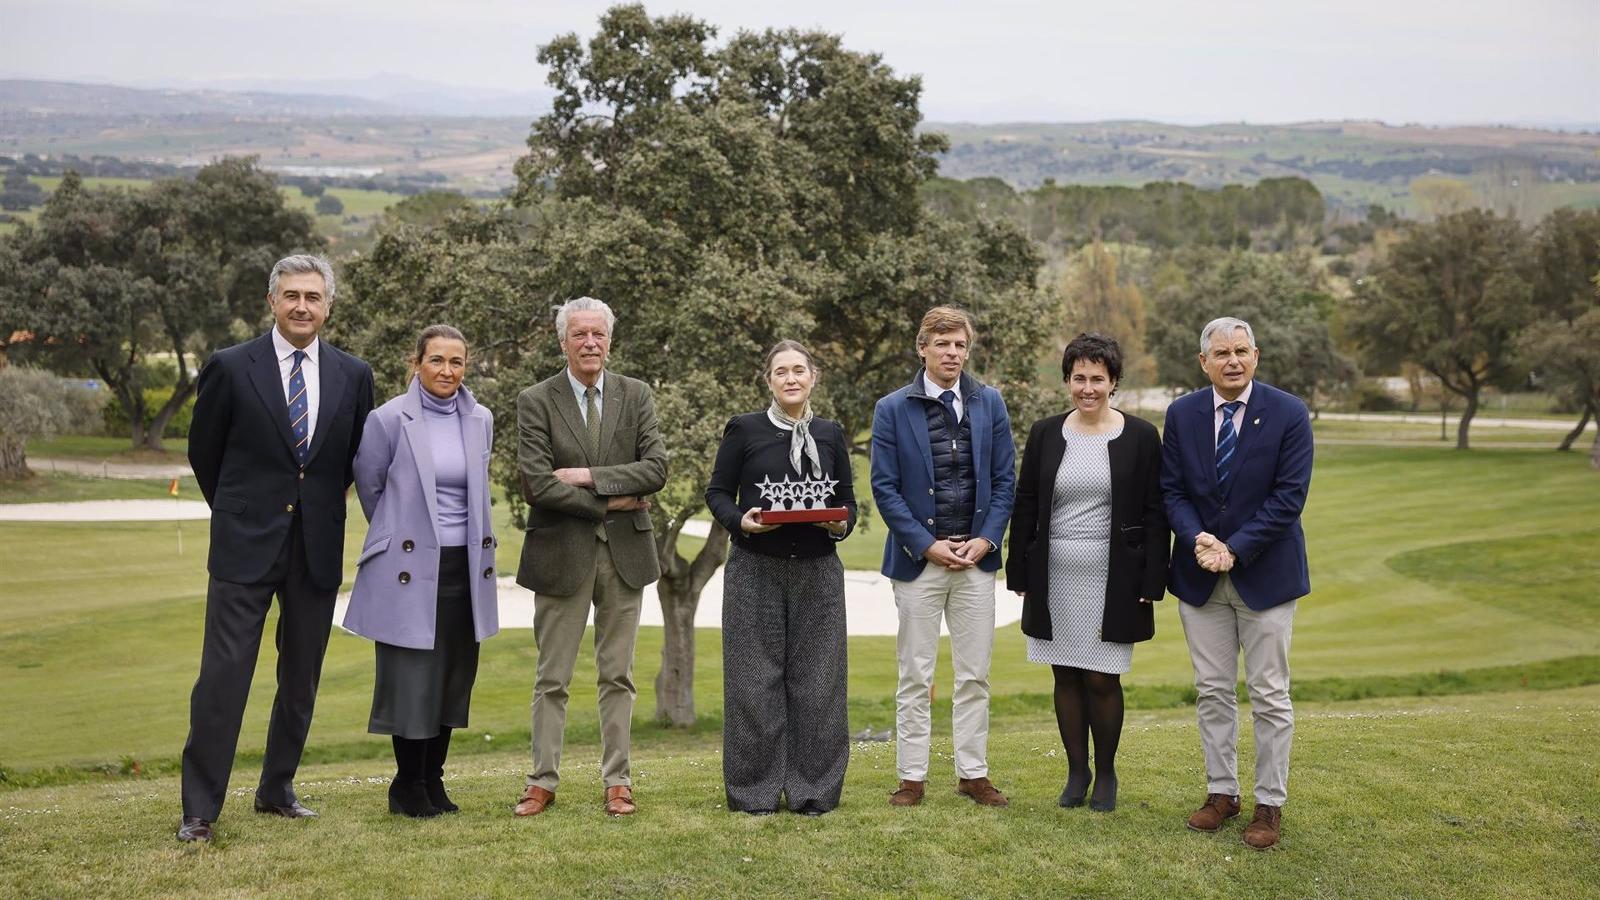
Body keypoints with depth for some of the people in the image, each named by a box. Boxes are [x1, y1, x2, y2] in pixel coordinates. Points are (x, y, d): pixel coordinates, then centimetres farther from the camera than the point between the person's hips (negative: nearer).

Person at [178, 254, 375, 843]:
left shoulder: (353, 375, 4)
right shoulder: (231, 367, -3)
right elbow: (203, 450, 8)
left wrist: (319, 505, 13)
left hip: (318, 546, 3)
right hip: (246, 545, -3)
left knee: (301, 679, 11)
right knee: (223, 675, -5)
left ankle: (276, 790, 26)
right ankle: (200, 808, 4)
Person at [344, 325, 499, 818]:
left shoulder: (481, 420, 6)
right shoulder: (389, 419, -7)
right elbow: (369, 486, 6)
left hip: (465, 567, 5)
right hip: (410, 568, -4)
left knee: (454, 676, 9)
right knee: (412, 679, -2)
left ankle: (433, 781, 22)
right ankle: (407, 786, 14)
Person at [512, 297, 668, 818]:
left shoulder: (636, 395, 5)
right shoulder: (536, 402, -3)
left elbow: (657, 468, -6)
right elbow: (538, 485, -12)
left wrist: (589, 476, -15)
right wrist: (610, 502, -11)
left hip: (625, 552, 2)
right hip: (562, 553, -2)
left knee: (618, 676, 9)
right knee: (552, 679, 6)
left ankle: (616, 781, 17)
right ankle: (543, 781, 16)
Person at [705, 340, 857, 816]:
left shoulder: (831, 435, 10)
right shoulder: (744, 430, 2)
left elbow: (847, 500, 14)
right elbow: (717, 492, 4)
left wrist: (841, 523, -8)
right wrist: (741, 520, -15)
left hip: (817, 571, 2)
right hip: (755, 570, -2)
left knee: (816, 678, 3)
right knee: (756, 678, 0)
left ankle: (812, 790, 13)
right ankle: (756, 791, 11)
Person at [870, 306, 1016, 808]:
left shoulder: (990, 404, 6)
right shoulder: (892, 409, -1)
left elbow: (1005, 479, 6)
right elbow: (884, 487, -4)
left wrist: (985, 540, -6)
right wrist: (927, 545, -11)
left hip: (976, 556, 2)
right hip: (919, 557, -2)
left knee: (975, 676, 8)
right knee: (916, 677, 5)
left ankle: (973, 773, 18)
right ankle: (912, 777, 13)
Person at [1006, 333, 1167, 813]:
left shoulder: (1141, 437, 0)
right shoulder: (1045, 434, 6)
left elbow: (1155, 514, -1)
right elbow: (1024, 507, 8)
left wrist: (1151, 583, -6)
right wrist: (1020, 576, 5)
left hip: (1112, 581, -2)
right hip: (1055, 577, 3)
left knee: (1102, 679, 0)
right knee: (1066, 677, 8)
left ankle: (1106, 774, 18)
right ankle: (1077, 771, 21)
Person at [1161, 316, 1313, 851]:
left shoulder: (1289, 414, -7)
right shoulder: (1181, 415, 2)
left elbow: (1289, 496, -12)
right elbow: (1172, 490, 2)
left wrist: (1235, 549, -17)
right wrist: (1197, 540, -16)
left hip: (1265, 574, -3)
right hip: (1200, 574, 3)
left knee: (1269, 695, 3)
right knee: (1213, 691, 10)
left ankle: (1270, 804, 14)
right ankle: (1221, 791, 23)